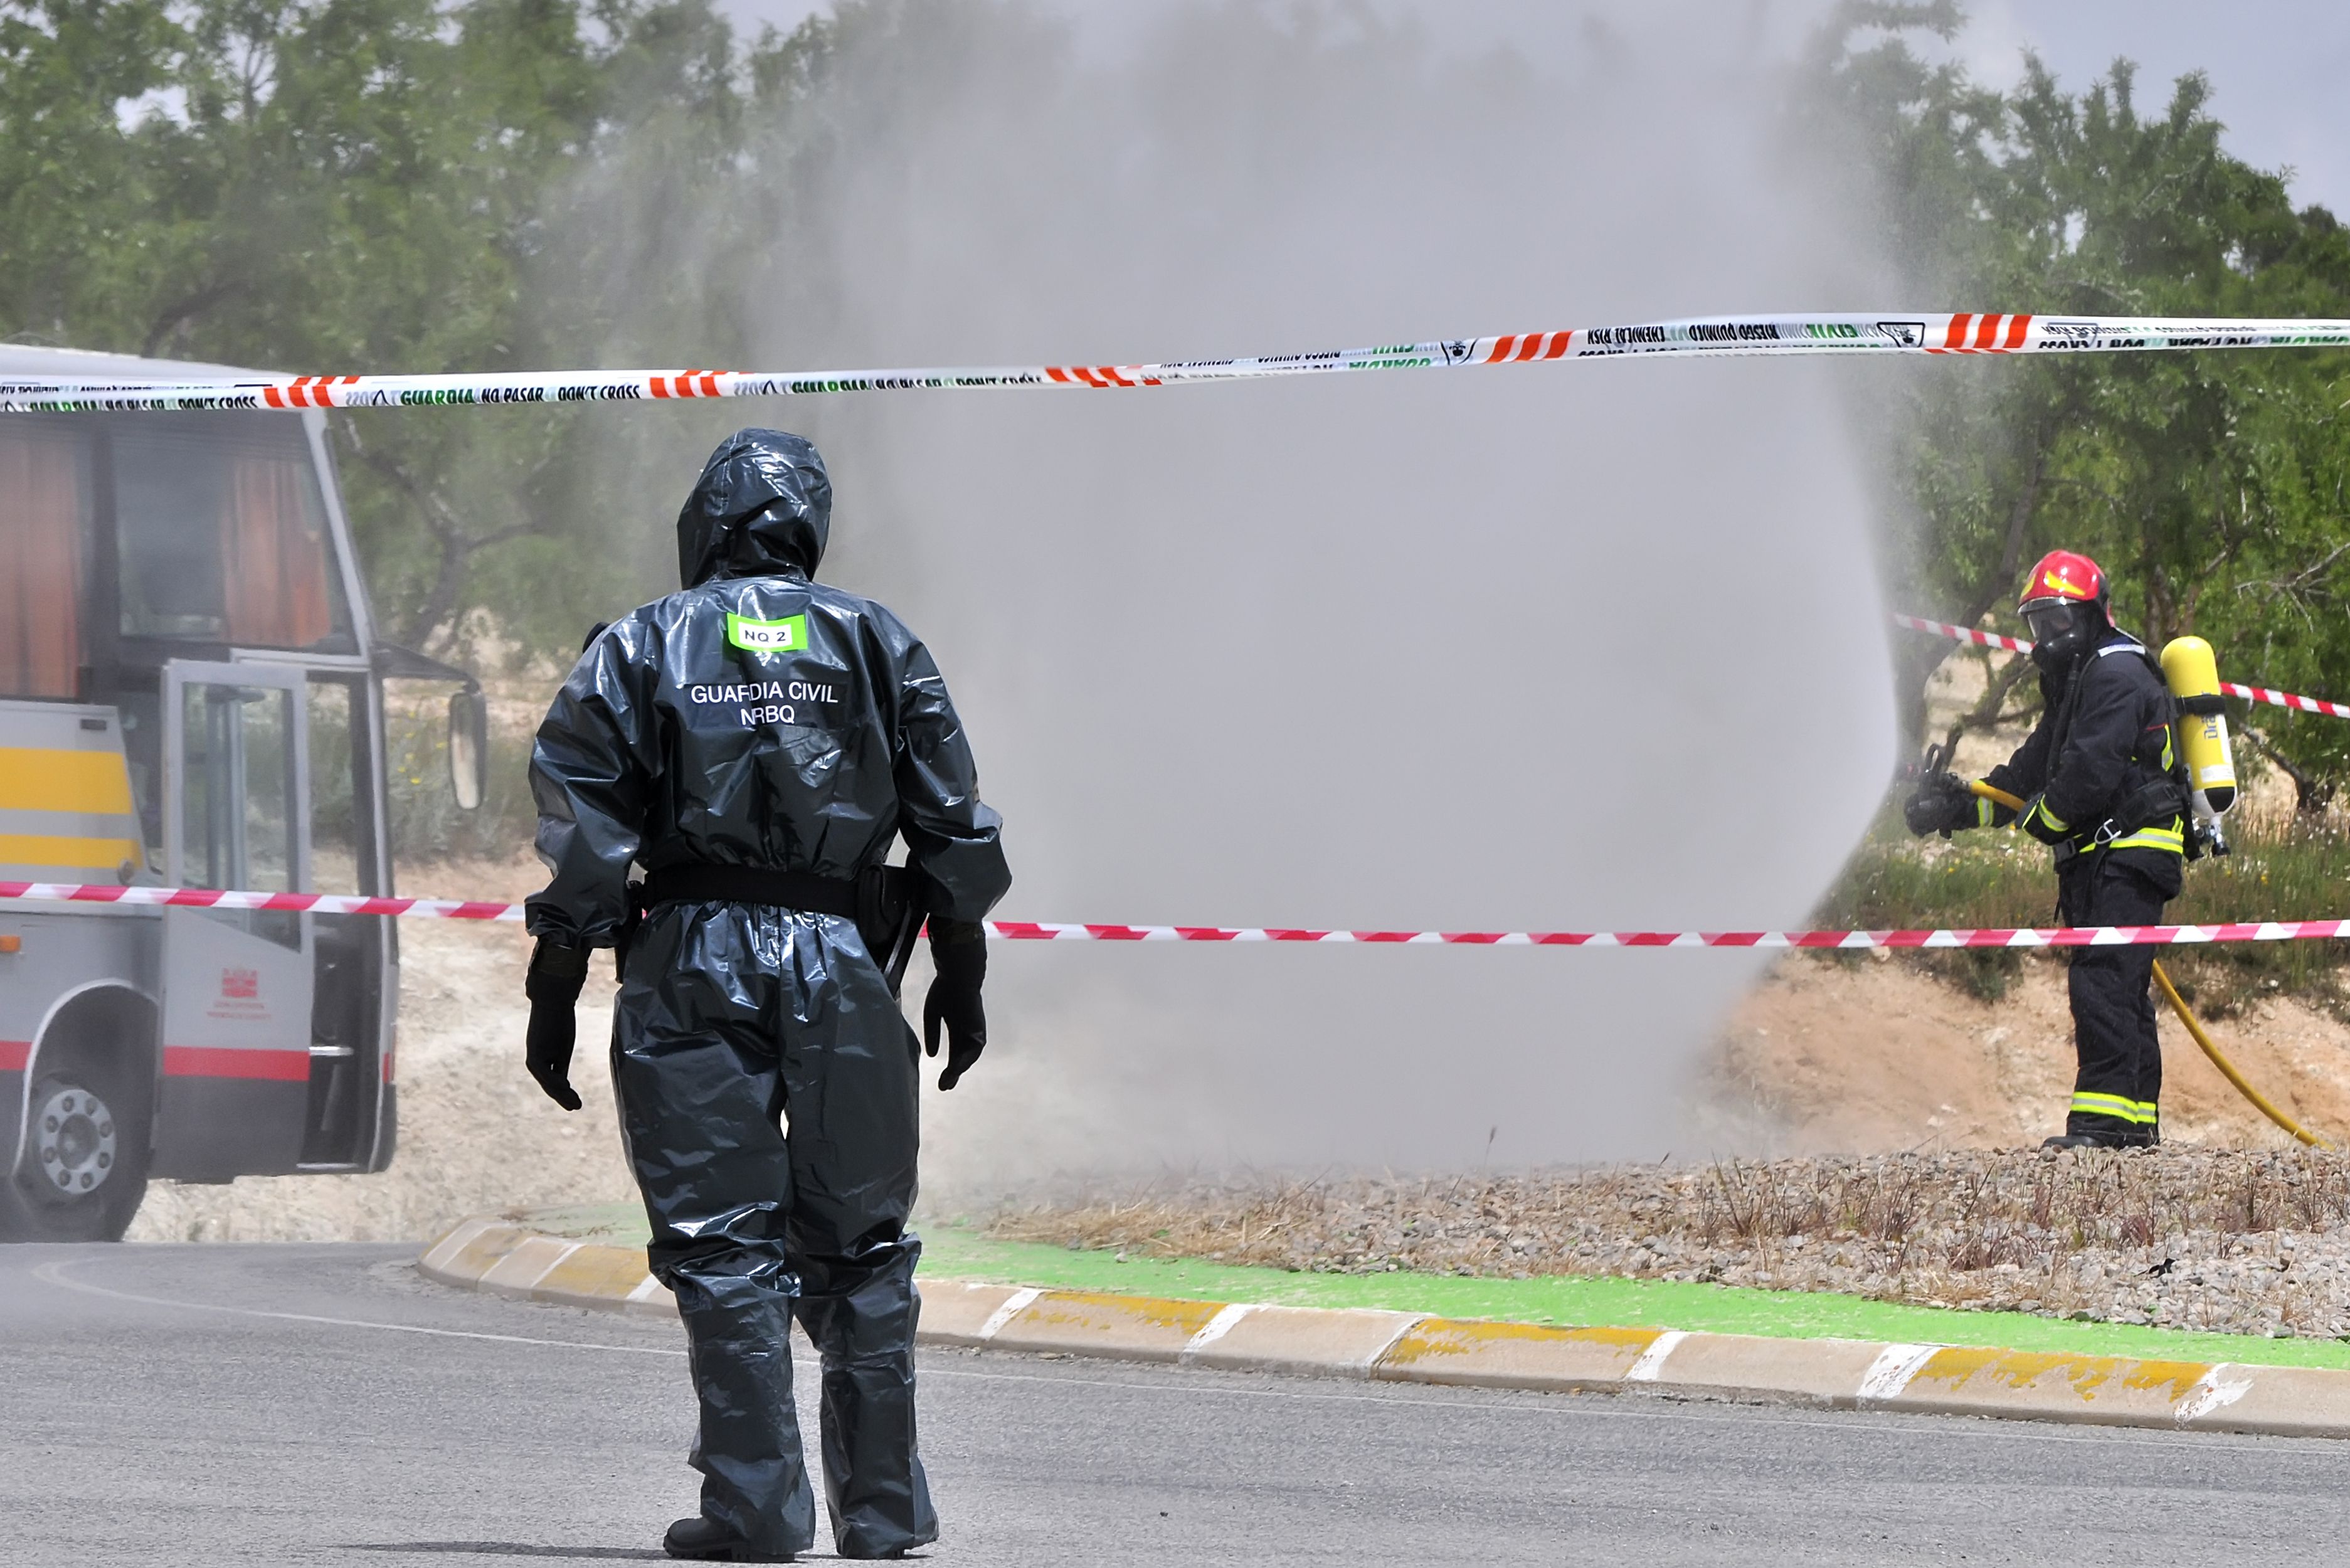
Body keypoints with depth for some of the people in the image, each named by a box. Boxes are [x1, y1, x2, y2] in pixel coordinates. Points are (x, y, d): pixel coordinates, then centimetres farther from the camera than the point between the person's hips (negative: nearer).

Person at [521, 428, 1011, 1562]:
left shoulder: (640, 649, 6)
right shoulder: (879, 647, 11)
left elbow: (581, 841, 0)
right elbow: (955, 830, 10)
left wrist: (553, 1000, 3)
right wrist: (961, 981, 17)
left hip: (694, 960, -1)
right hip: (843, 960, 1)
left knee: (722, 1245, -1)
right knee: (860, 1245, 9)